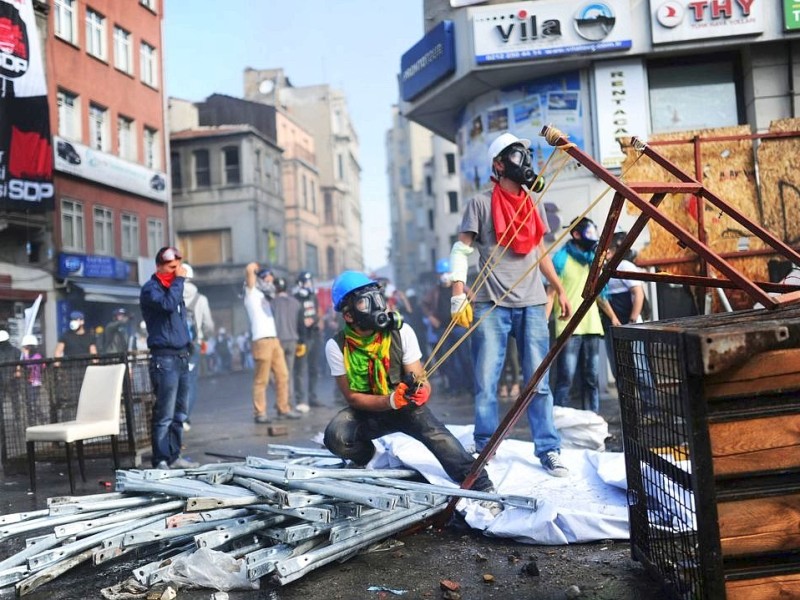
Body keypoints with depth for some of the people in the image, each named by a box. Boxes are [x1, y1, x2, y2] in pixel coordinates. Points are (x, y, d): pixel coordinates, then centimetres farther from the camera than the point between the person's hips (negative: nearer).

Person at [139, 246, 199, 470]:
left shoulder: (173, 286, 20)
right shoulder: (151, 288, -4)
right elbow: (168, 304, -24)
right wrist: (179, 280, -13)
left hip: (182, 356, 8)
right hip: (165, 358, -8)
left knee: (179, 413, 11)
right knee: (165, 415, -9)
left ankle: (174, 456, 17)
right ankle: (161, 460, -4)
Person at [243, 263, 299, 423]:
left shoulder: (263, 297, 26)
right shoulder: (252, 293, 3)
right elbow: (249, 269, -8)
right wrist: (255, 267, 10)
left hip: (274, 340, 8)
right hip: (262, 341, -8)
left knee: (282, 376, 6)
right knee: (261, 380, -6)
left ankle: (283, 409, 12)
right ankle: (259, 413, -2)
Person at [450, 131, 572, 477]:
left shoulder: (533, 205, 16)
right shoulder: (481, 204, 1)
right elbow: (461, 250, -3)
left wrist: (560, 290, 19)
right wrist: (459, 296, -14)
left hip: (532, 304, 4)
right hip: (492, 305, -4)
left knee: (539, 382, 4)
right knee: (486, 381, -2)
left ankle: (548, 450, 10)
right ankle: (484, 449, 10)